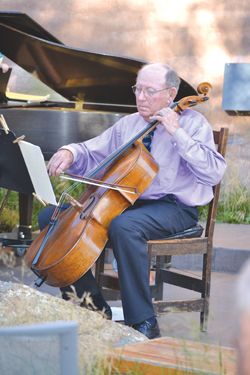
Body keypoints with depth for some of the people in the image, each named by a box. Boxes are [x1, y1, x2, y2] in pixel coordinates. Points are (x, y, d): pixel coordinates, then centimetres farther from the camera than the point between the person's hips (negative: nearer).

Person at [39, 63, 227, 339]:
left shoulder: (191, 122, -3)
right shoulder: (127, 124, 16)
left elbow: (214, 173, -17)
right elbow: (92, 154, 20)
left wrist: (177, 133, -20)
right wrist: (69, 153, -3)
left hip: (174, 208, -7)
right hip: (124, 202, 7)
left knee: (124, 225, -40)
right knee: (51, 217, -5)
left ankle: (143, 323, -32)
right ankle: (94, 309, -2)